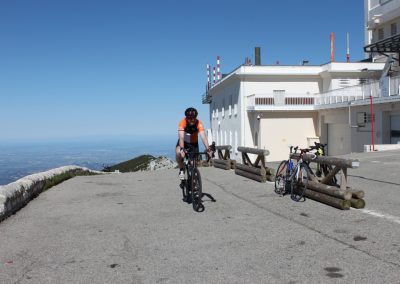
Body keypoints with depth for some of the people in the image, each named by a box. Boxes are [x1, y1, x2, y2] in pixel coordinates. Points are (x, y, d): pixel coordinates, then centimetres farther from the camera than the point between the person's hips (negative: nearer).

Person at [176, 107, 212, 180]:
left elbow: (203, 137, -38)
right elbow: (181, 137, -40)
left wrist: (208, 149, -50)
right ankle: (181, 170, -7)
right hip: (183, 142, -1)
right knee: (178, 153, -31)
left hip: (194, 143, 1)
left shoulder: (199, 123, -29)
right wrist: (182, 149, -56)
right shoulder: (183, 122, -31)